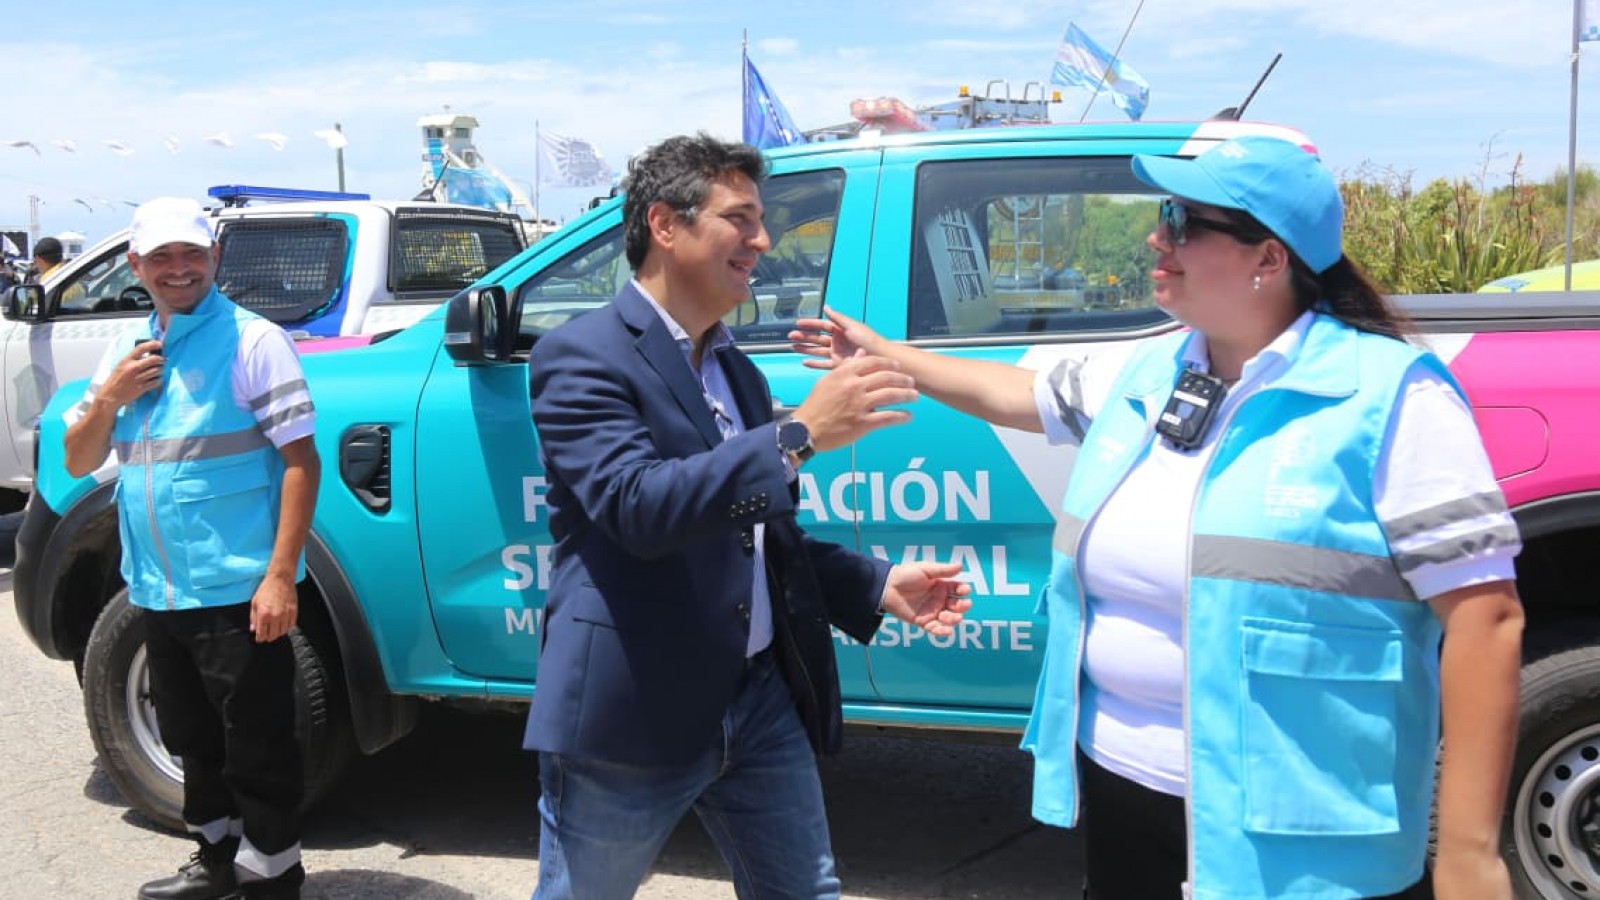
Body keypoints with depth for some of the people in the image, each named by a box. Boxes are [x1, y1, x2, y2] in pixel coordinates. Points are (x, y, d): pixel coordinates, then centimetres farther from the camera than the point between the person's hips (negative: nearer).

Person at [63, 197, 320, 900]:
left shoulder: (252, 341, -9)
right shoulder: (127, 352, 12)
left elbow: (301, 460, -13)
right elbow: (77, 462, 14)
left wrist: (280, 576, -20)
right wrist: (108, 398, -6)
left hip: (236, 593, -7)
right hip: (159, 592, 7)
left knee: (256, 749, 1)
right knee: (194, 739, 21)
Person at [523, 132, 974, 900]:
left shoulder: (736, 369, 14)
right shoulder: (581, 356, -11)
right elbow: (638, 506, -27)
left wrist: (877, 586, 6)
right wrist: (798, 433, -30)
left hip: (762, 699, 7)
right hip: (633, 714, -7)